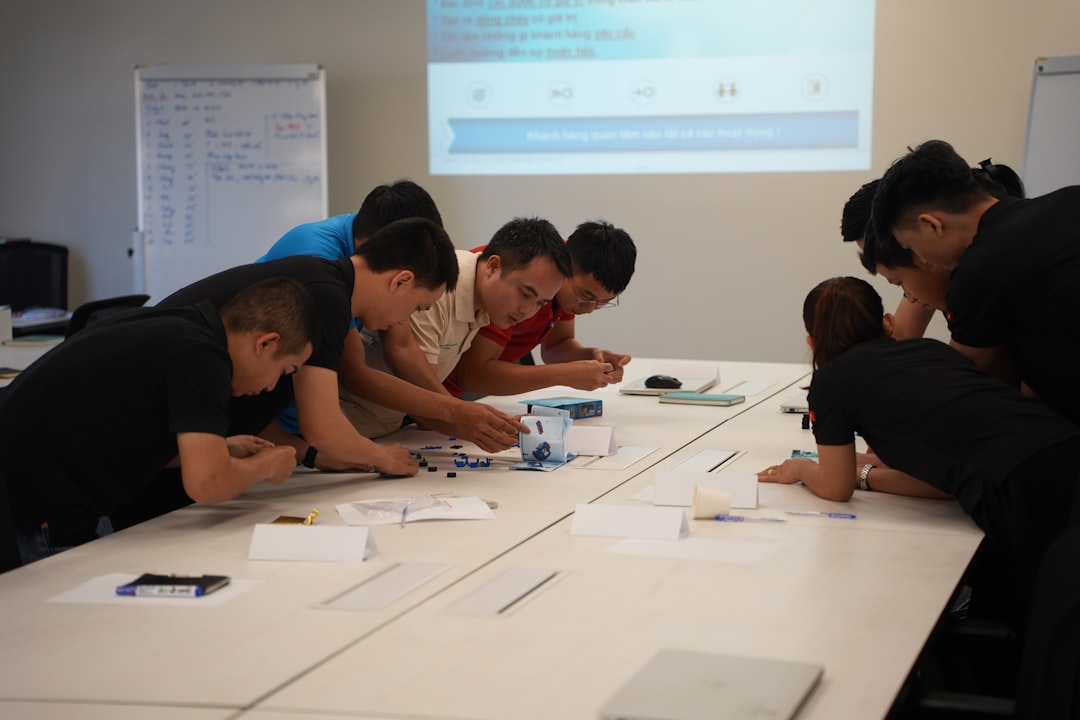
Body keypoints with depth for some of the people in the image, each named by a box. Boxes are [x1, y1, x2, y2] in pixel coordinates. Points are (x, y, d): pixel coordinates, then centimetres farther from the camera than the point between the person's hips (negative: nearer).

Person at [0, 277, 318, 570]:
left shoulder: (177, 329, 10)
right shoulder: (200, 354, -18)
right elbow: (206, 483, -25)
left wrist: (220, 451, 17)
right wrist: (266, 465, -3)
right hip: (45, 518, -9)